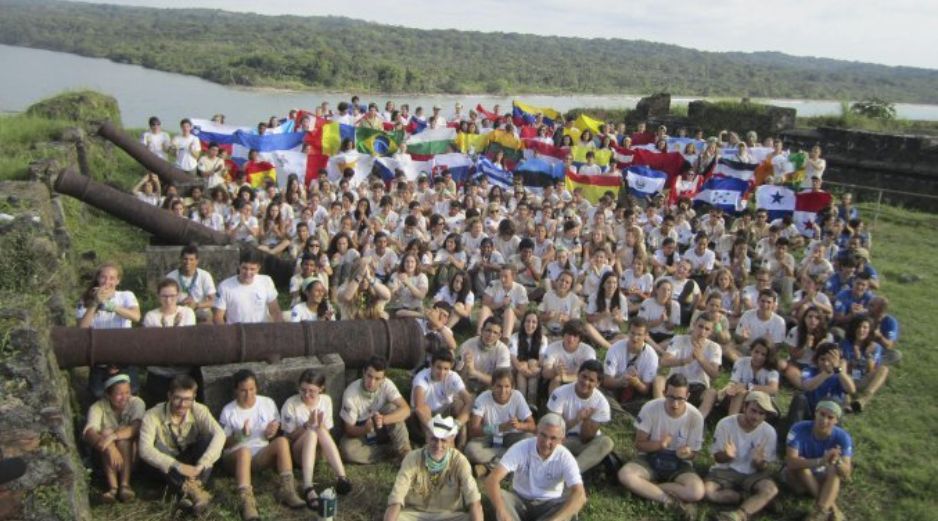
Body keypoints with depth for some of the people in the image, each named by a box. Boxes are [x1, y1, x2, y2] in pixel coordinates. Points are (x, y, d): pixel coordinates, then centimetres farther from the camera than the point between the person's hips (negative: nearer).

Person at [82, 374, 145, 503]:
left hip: (132, 454, 0)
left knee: (123, 437, -29)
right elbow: (88, 432, -29)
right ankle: (113, 487, -39)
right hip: (104, 456, 1)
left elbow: (137, 427, -29)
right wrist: (110, 448, -47)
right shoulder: (98, 407, -11)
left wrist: (113, 436, -45)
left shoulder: (136, 403, -12)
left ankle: (125, 484, -36)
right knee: (106, 435, -29)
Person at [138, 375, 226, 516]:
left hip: (192, 463, 1)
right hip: (168, 467, -1)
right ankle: (191, 490, -42)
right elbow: (145, 450, -31)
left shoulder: (199, 411, -16)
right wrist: (177, 466, -42)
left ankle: (195, 487, -36)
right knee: (158, 447, -32)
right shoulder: (153, 416, -20)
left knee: (208, 439, -26)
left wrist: (201, 465, -42)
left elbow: (220, 435, -30)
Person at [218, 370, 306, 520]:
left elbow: (276, 430, 11)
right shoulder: (228, 411, -2)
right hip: (235, 457, -2)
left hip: (262, 455, 2)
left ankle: (287, 490, -33)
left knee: (282, 441, -28)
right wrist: (240, 435, -20)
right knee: (244, 451, -38)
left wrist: (270, 433, -13)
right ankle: (247, 502, -51)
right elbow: (222, 444, -1)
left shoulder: (268, 403, 4)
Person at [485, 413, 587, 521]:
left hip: (549, 505, 0)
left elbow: (580, 495, -31)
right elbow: (492, 479, -28)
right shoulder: (521, 448, -18)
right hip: (520, 500, 1)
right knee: (499, 495, -31)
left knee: (572, 501, -31)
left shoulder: (565, 457, -17)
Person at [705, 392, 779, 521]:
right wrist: (728, 455, -29)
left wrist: (758, 462, -30)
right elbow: (718, 457, -5)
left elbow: (763, 468, -5)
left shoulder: (769, 432, -10)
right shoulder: (725, 424, -13)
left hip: (753, 474, 1)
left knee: (771, 490, -31)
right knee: (706, 490, -29)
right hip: (726, 470, 0)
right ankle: (751, 499, -13)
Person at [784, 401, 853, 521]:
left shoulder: (842, 437, -19)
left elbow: (847, 474, -27)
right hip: (801, 479, -1)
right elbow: (791, 462, -37)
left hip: (828, 481, 1)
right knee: (800, 463, -31)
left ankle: (820, 511, -39)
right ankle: (831, 509, -28)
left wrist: (837, 462, -50)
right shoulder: (799, 429, -25)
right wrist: (820, 462, -51)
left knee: (834, 468, -29)